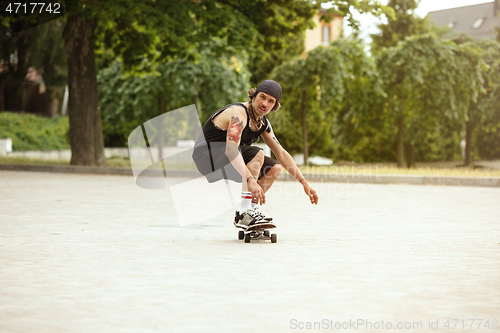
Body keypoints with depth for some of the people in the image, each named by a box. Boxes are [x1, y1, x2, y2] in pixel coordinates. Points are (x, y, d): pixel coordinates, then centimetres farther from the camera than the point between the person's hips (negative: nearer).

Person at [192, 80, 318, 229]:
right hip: (206, 156, -9)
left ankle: (251, 209, 3)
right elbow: (231, 150, -39)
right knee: (257, 154, -29)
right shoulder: (239, 113, -23)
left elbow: (281, 154, 13)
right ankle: (244, 214, -30)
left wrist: (304, 183, 7)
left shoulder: (263, 123, 5)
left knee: (275, 168, 4)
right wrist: (250, 180, -50)